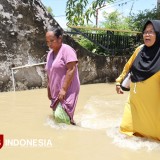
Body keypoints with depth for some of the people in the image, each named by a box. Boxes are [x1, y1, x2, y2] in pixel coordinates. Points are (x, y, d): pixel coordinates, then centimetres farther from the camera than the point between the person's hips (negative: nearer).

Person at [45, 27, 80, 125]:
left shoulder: (67, 50, -10)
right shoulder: (50, 53, 14)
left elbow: (71, 70, -18)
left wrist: (63, 89, -21)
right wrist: (49, 90, 18)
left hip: (67, 91, -8)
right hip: (56, 92, 8)